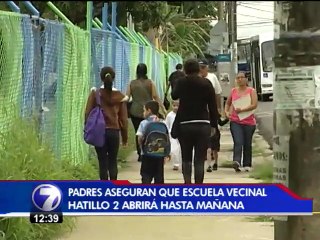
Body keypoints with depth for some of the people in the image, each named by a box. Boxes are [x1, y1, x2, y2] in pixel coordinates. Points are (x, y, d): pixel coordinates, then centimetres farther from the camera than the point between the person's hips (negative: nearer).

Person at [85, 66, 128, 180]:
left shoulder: (95, 93, -4)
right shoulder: (119, 96, 0)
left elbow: (88, 113, -4)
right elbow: (123, 118, 2)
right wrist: (125, 137, 11)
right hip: (114, 132, 1)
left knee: (103, 162, 4)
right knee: (113, 162, 10)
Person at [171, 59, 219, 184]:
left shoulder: (181, 82, -2)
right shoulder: (206, 83, -1)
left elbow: (174, 95, 17)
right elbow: (213, 105, 1)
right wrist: (214, 124, 8)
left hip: (184, 124, 0)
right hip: (203, 124, 0)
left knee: (186, 157, 14)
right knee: (200, 159, 2)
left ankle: (187, 182, 0)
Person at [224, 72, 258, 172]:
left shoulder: (251, 91, 2)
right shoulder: (233, 91, 10)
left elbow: (254, 105, -11)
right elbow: (228, 103, 23)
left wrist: (242, 110, -19)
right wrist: (227, 112, 4)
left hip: (249, 122, 0)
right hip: (235, 121, 1)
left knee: (247, 144, 9)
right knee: (238, 142, -16)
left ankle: (247, 165, 18)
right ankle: (236, 162, -29)